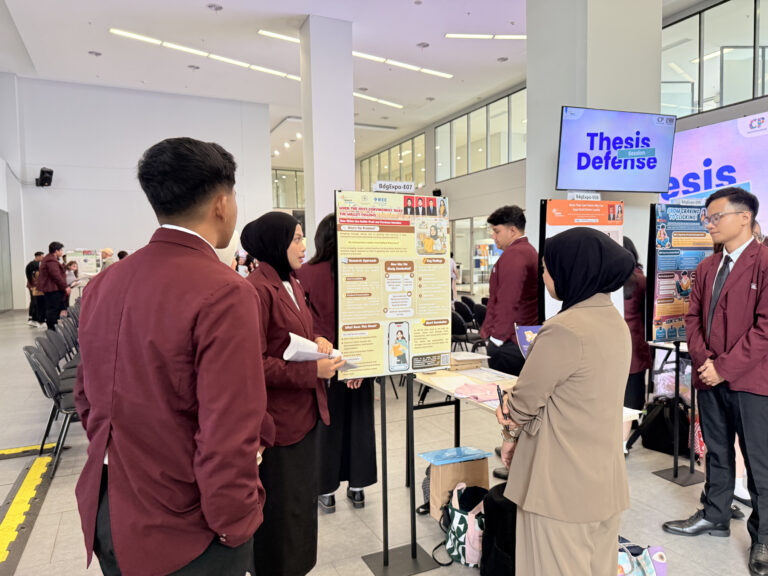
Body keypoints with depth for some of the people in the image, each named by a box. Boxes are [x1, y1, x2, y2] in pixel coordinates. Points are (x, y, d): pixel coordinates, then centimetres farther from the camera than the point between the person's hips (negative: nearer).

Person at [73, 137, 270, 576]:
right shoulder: (225, 294, -25)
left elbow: (86, 398, 9)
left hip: (106, 516, 7)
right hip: (182, 535, -6)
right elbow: (228, 438, -26)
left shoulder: (103, 285, -1)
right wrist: (236, 529, -11)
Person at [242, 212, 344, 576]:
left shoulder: (292, 284, 10)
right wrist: (312, 371, -22)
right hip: (277, 419, -9)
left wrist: (318, 341, 0)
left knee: (303, 499, 22)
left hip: (304, 412, 9)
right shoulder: (257, 289, -20)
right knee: (279, 508, 8)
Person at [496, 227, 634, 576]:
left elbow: (526, 399, -12)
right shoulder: (615, 323, 4)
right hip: (605, 481, 8)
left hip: (562, 485, -8)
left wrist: (511, 435, 6)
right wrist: (513, 399, -3)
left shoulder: (566, 329, -24)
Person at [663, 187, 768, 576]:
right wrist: (702, 359, -4)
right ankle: (715, 516, 33)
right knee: (716, 453, 18)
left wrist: (725, 367, -16)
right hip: (710, 378, 7)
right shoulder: (707, 267, 12)